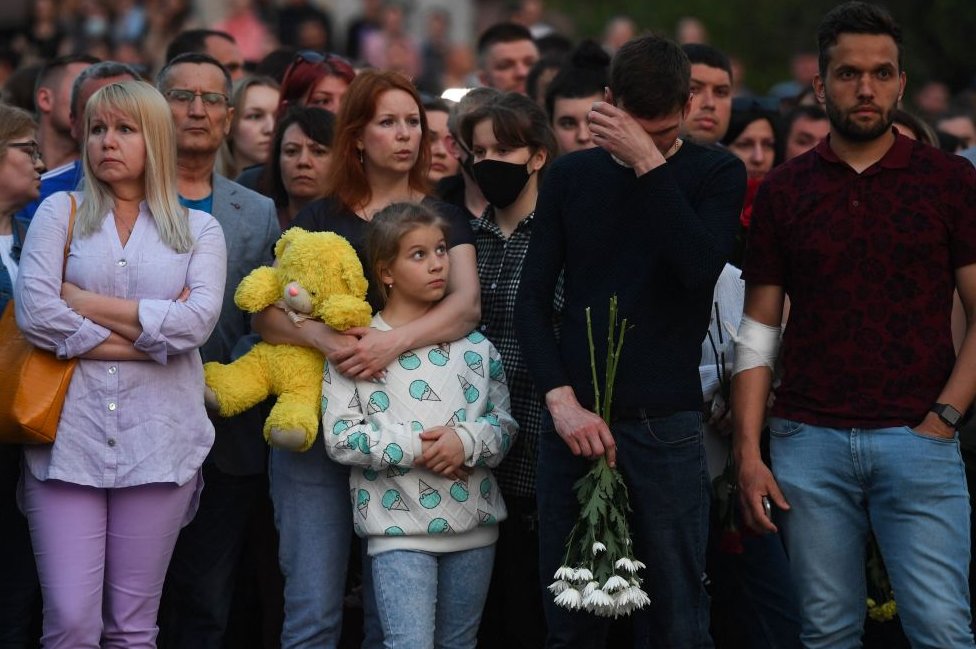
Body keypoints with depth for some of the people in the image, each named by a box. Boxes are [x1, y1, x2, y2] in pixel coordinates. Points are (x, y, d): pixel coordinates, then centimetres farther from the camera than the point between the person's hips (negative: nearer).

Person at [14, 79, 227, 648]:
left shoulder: (199, 230, 10)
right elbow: (36, 313, -8)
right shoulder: (60, 213, 8)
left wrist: (85, 302, -6)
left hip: (158, 444, 1)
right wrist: (150, 337, -7)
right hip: (68, 437, -1)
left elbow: (198, 322, -8)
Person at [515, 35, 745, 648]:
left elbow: (700, 267, -15)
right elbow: (533, 299, 7)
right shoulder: (571, 176, 10)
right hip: (573, 416, 2)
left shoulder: (716, 174, 4)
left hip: (666, 420, -2)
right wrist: (562, 398, -7)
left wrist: (649, 163, -15)